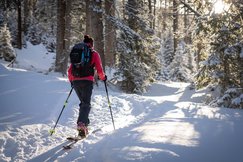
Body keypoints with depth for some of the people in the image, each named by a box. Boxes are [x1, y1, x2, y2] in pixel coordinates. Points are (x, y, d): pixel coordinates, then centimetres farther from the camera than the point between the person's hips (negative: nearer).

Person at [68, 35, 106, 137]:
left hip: (75, 82, 4)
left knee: (83, 103, 21)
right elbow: (99, 70, -1)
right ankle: (81, 123, -29)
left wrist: (71, 80, 31)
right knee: (86, 104, -7)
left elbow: (70, 70, 16)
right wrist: (103, 78, 18)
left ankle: (84, 123, 18)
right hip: (87, 81, -4)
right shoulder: (94, 54, 4)